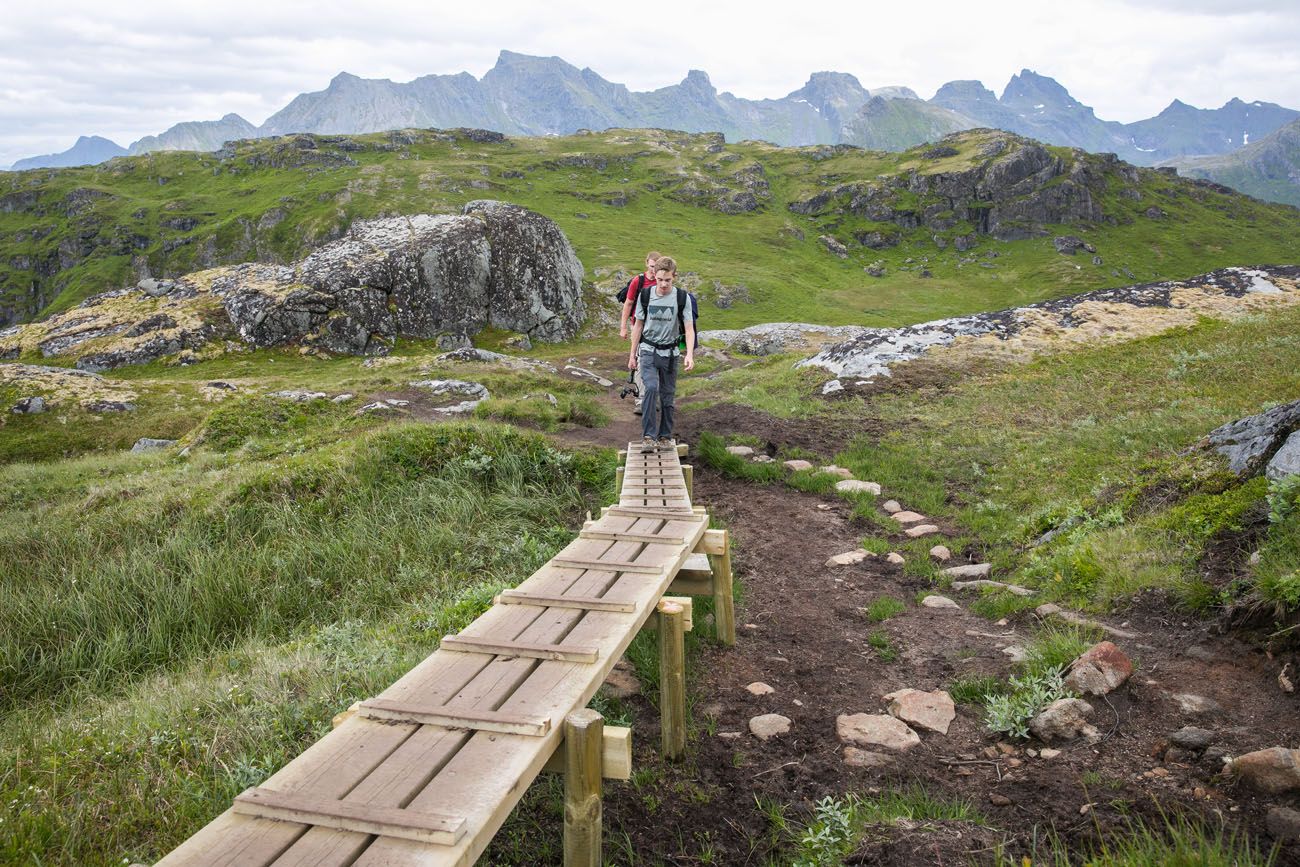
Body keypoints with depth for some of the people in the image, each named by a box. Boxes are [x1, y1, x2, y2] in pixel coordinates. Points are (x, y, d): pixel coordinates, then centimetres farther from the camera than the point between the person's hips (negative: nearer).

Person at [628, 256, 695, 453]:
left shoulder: (682, 298, -7)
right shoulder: (645, 295, -4)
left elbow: (689, 328, -7)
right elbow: (638, 325, 6)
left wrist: (689, 355, -22)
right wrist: (632, 354, 8)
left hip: (670, 352, 1)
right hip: (648, 350, -1)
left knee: (667, 395, 6)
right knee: (651, 388, -21)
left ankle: (665, 437, 20)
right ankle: (648, 436, -21)